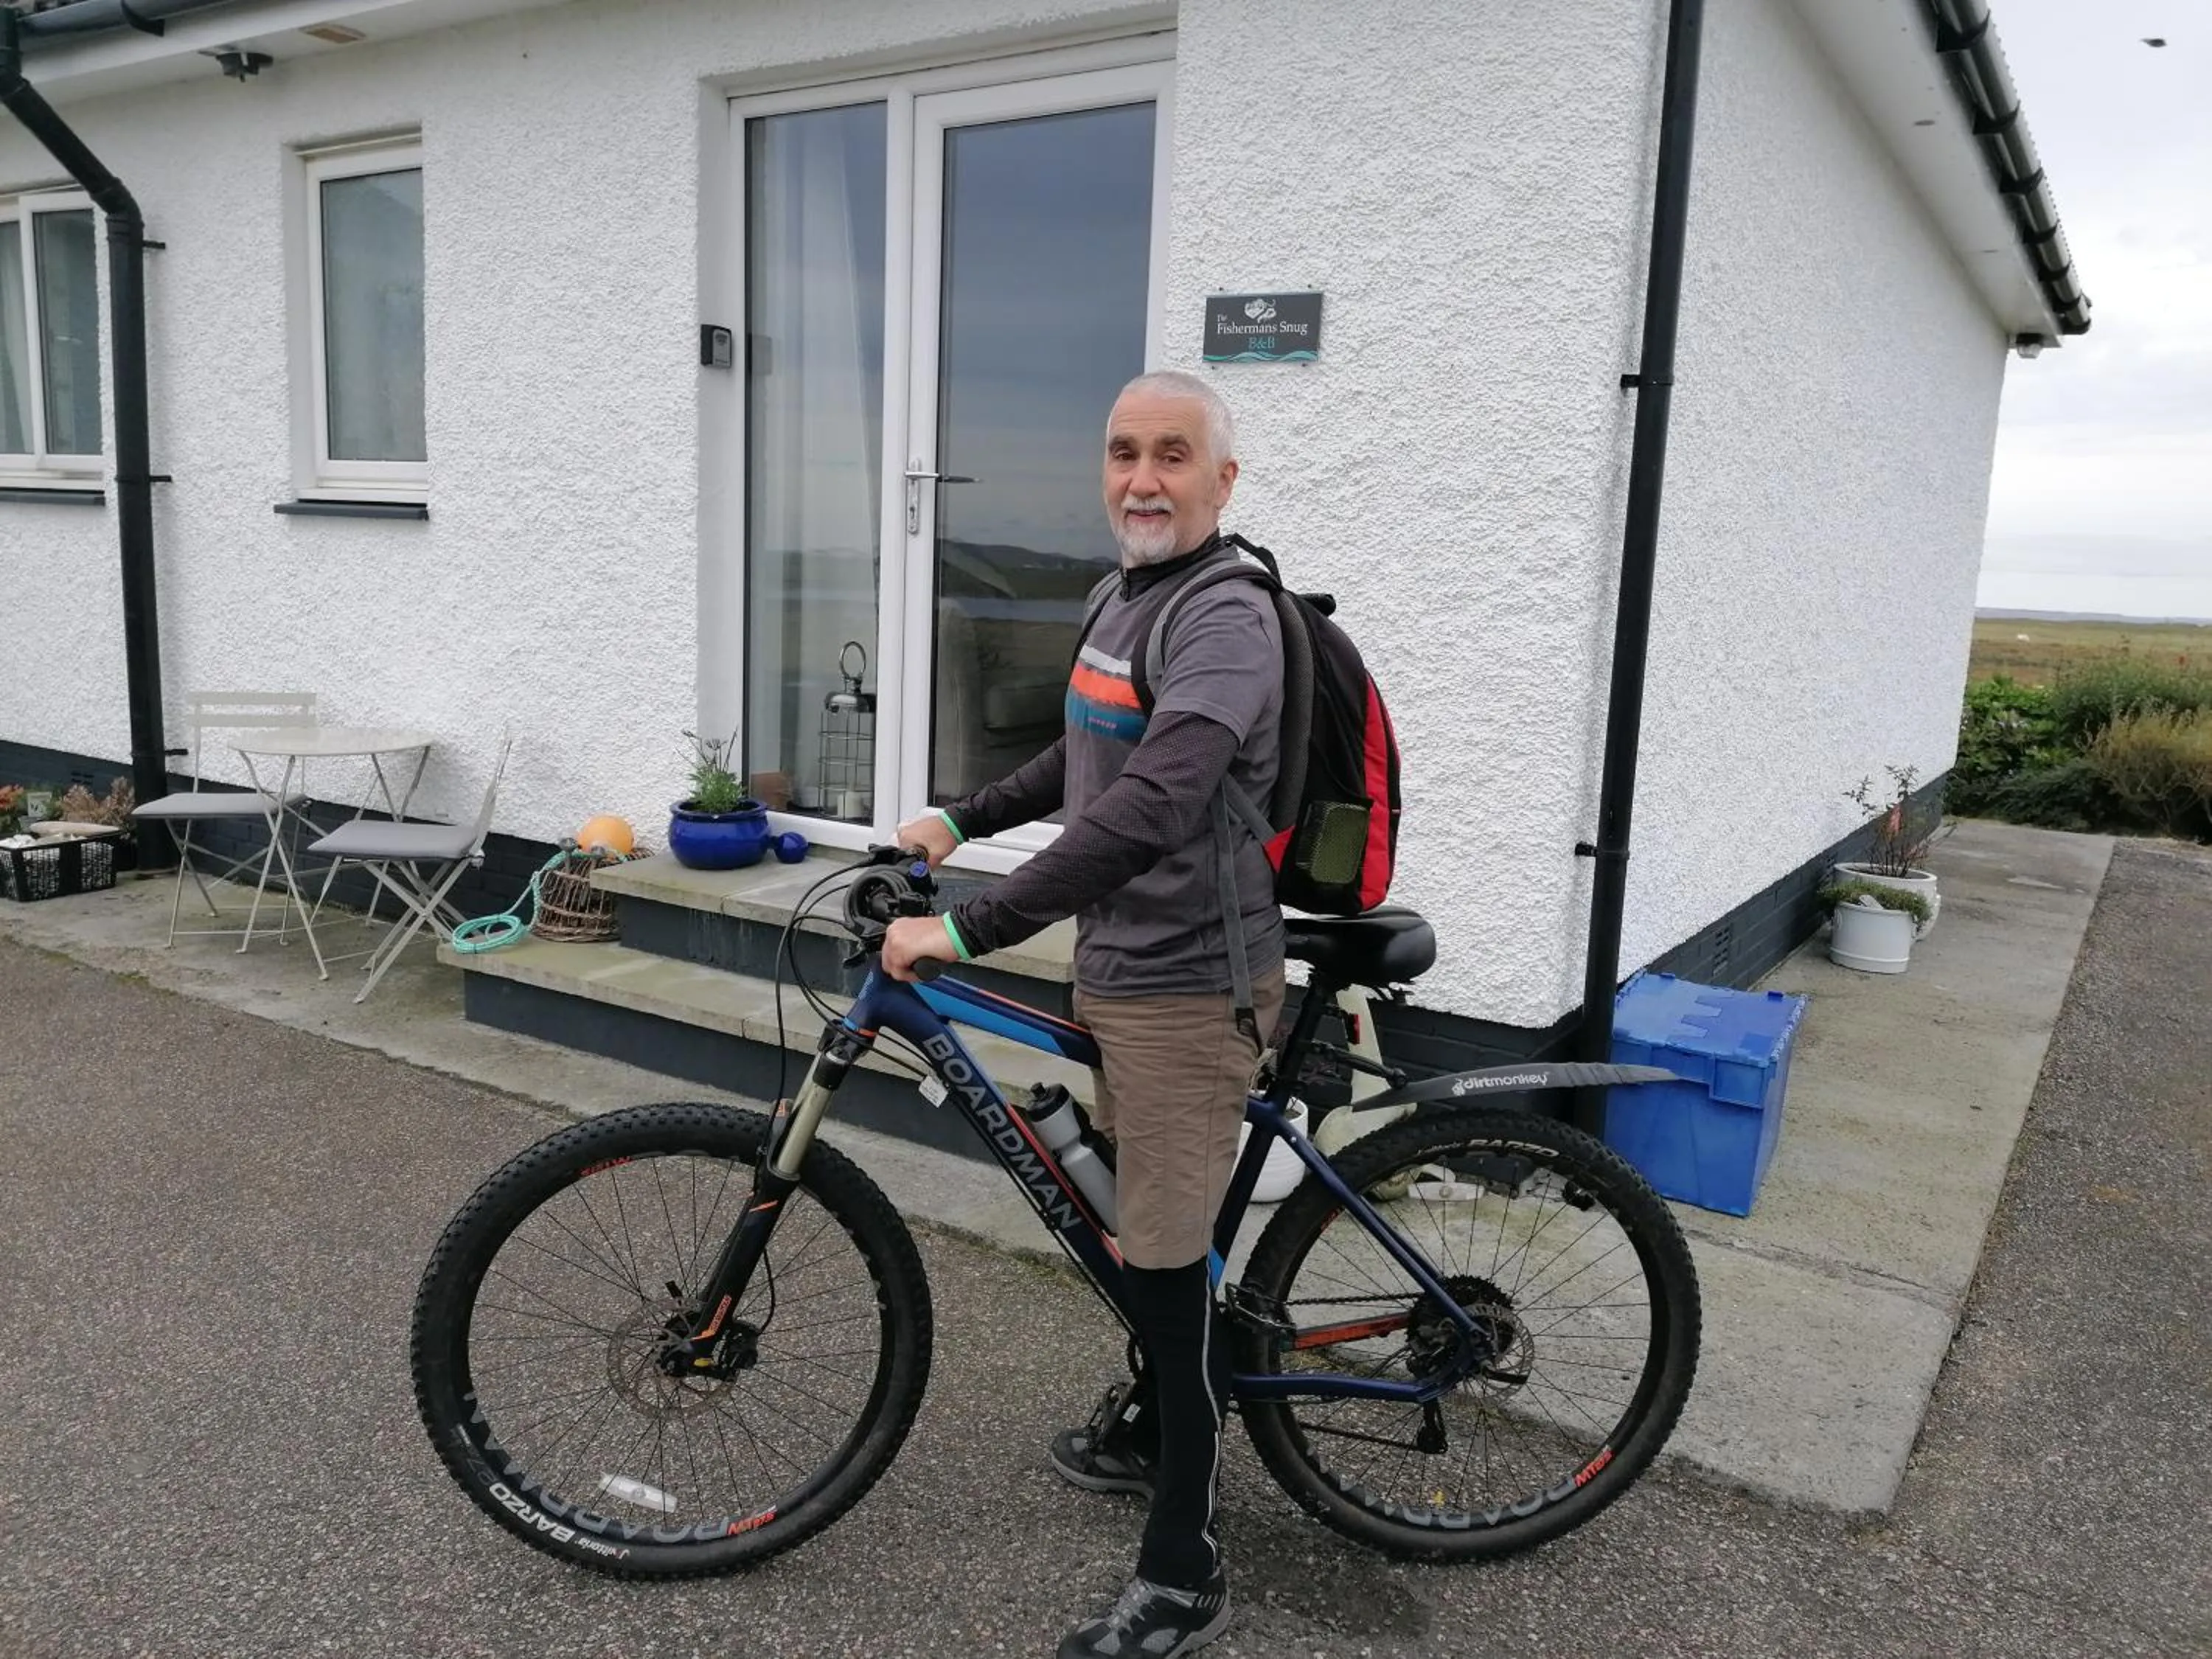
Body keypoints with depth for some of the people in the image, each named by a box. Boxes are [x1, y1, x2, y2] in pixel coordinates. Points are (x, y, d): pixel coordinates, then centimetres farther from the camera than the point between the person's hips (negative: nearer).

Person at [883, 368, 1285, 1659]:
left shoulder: (1226, 622, -21)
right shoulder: (1125, 599, 10)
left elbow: (1146, 812, -35)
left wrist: (965, 931, -35)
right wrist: (958, 822, 19)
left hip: (1188, 989, -9)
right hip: (1119, 966, 10)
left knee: (1171, 1261, -2)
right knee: (1141, 1229, 23)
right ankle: (1158, 1431, 45)